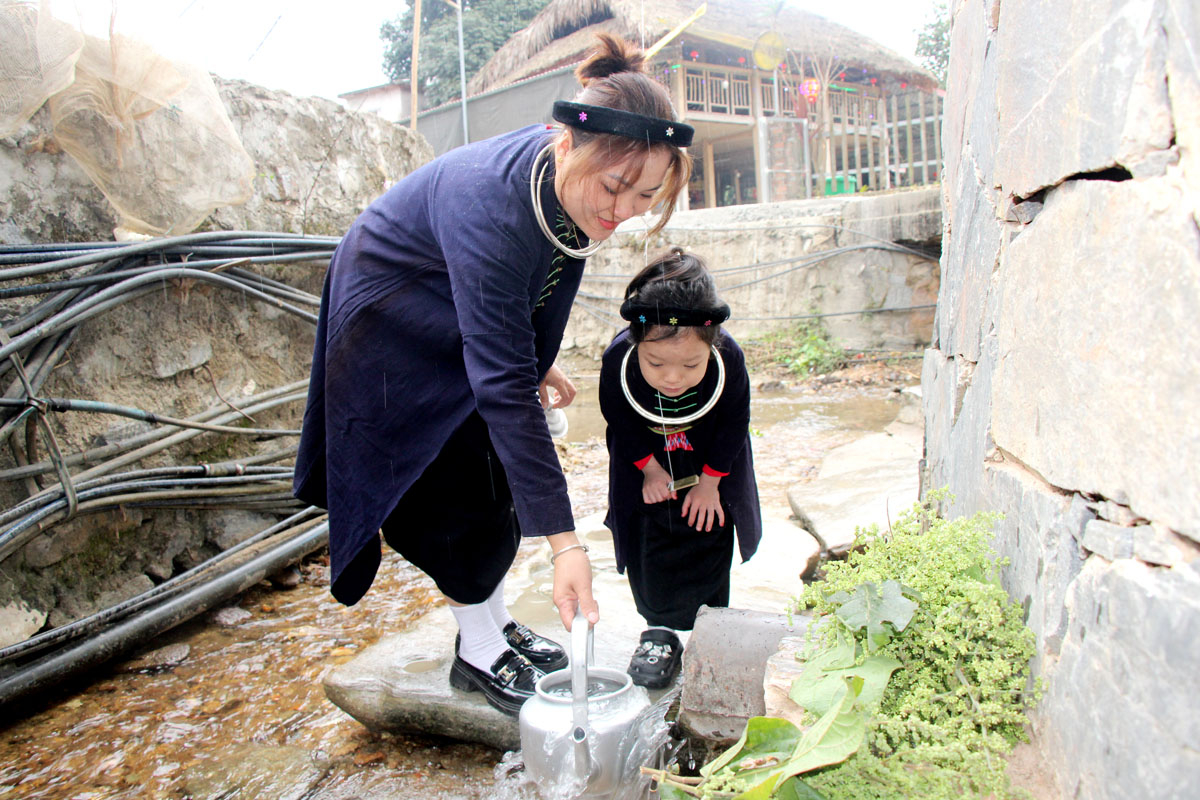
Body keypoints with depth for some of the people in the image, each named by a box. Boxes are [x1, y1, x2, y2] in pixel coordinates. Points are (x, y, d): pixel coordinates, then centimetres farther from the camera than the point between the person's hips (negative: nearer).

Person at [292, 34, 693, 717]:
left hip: (469, 319, 7)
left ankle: (497, 624, 26)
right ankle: (477, 655, 14)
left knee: (498, 478, 10)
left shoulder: (569, 183, -19)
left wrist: (539, 360, 10)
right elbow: (503, 385, -44)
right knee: (457, 489, -4)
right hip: (393, 319, -7)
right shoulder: (490, 207, -42)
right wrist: (565, 542, -43)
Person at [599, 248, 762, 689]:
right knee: (649, 554, 1)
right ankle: (660, 631, 20)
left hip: (710, 470, 0)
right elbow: (620, 422, -13)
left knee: (710, 552, 4)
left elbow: (733, 425, -14)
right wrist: (649, 469, -9)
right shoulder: (617, 361, -35)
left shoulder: (730, 360, -34)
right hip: (647, 471, 0)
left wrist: (710, 481, -9)